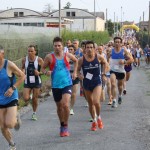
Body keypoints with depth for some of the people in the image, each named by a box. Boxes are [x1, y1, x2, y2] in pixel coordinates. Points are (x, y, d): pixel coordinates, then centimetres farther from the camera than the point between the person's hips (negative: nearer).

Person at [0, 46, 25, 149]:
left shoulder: (9, 65, -14)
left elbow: (22, 76, -6)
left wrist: (13, 88, -17)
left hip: (11, 99, -4)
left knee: (9, 124, -16)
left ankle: (16, 119, 20)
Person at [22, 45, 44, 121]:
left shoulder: (39, 60, -11)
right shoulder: (24, 60, -4)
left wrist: (39, 73, -22)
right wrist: (23, 72, -8)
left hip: (36, 82, -1)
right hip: (27, 82, 2)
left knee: (35, 99, 6)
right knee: (26, 99, -9)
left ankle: (34, 113, 28)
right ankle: (30, 97, 29)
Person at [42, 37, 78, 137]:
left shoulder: (68, 55, 0)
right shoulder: (49, 57, -3)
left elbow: (76, 61, 20)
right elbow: (43, 68, 4)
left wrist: (75, 72, 12)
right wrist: (46, 72, -18)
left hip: (67, 84, -1)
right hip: (56, 85, 1)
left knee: (65, 104, -18)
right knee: (59, 107, 13)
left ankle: (65, 127, -2)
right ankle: (62, 126, 33)